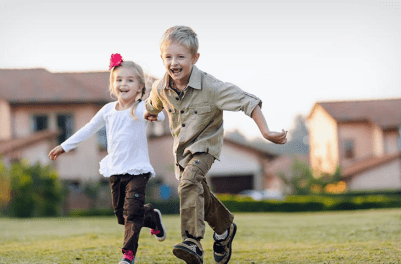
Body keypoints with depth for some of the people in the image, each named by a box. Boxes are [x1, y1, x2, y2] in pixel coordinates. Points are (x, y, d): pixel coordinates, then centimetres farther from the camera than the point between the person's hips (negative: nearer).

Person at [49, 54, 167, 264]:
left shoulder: (141, 108, -9)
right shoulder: (108, 110, 6)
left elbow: (160, 116, -29)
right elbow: (89, 129, 19)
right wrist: (65, 146, 25)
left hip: (137, 170, -5)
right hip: (115, 170, 5)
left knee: (132, 212, -12)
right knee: (121, 215, 11)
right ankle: (152, 217, 37)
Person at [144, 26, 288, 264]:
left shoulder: (210, 87, -28)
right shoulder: (161, 88, -13)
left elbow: (247, 102, -29)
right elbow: (153, 105, 14)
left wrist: (266, 132, -37)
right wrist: (150, 113, 37)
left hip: (205, 144, -6)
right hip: (182, 147, 6)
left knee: (189, 182, -30)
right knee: (201, 196, 18)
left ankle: (193, 242, -36)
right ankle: (225, 228, 44)